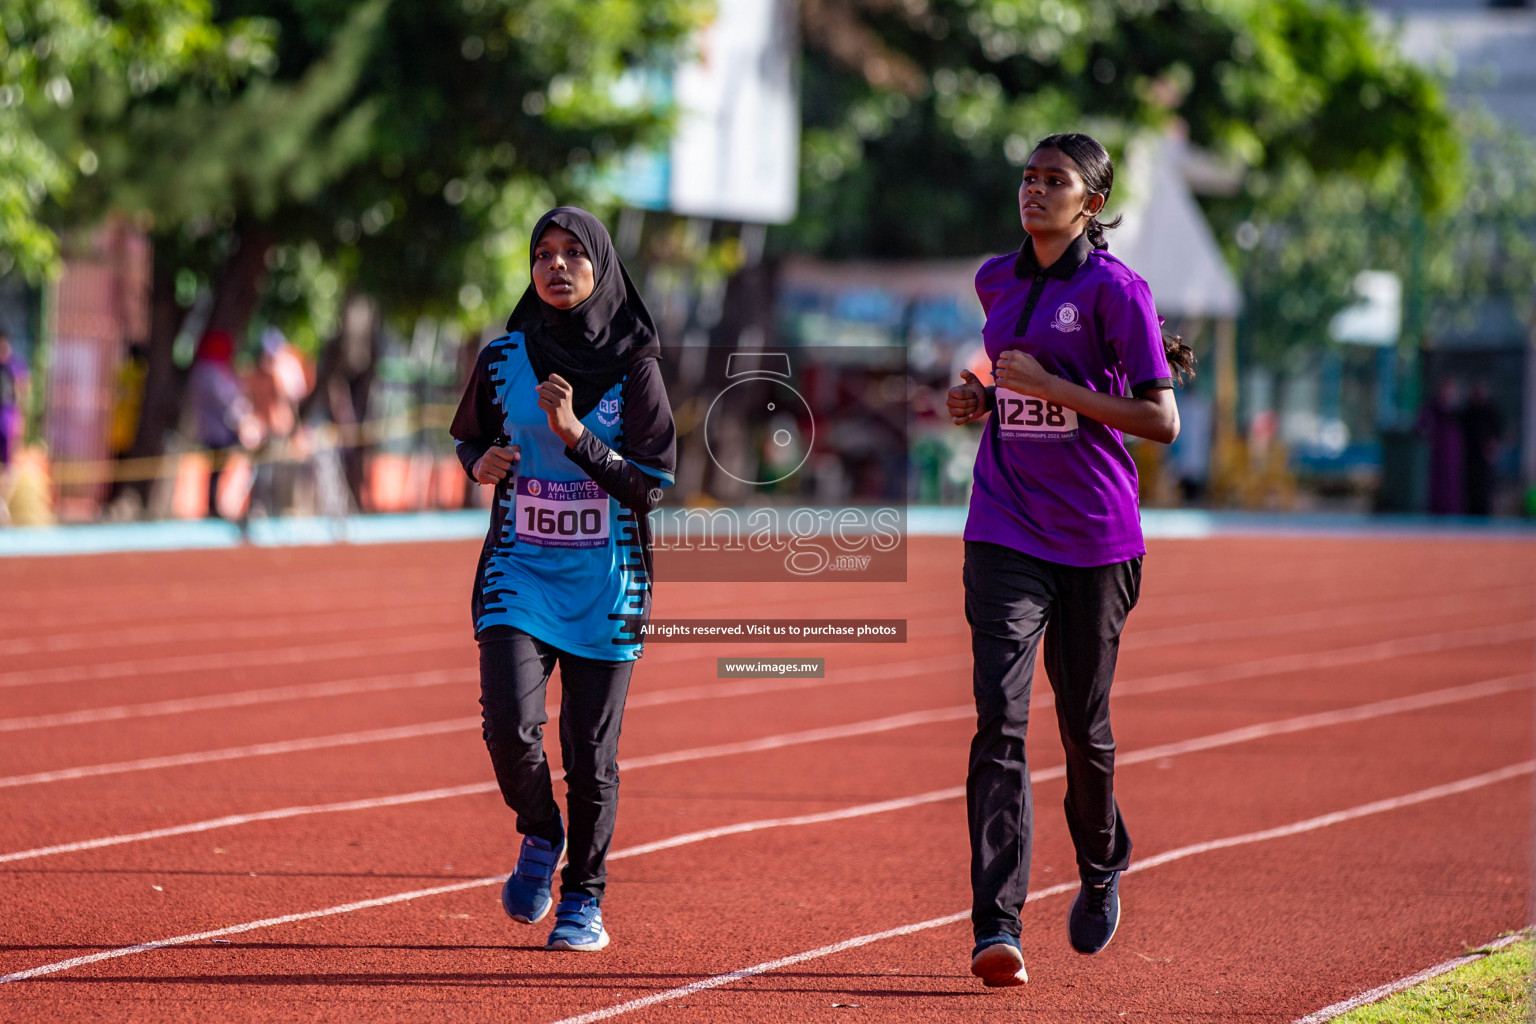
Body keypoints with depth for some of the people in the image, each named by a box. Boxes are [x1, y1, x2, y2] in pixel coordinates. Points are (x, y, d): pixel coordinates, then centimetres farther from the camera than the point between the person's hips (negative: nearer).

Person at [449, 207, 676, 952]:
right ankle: (538, 837, 14)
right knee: (509, 724, -17)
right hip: (519, 573, 1)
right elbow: (469, 438, 17)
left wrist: (576, 436, -19)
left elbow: (653, 484, -6)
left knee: (591, 752, 0)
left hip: (605, 583, -1)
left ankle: (584, 897, 19)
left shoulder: (632, 365, -3)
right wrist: (481, 465, -7)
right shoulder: (504, 359, 2)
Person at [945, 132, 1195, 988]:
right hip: (1005, 530, 3)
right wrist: (982, 396, 9)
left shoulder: (1115, 289, -7)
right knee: (1000, 716, -13)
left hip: (1096, 539, -3)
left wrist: (1052, 387, -19)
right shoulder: (997, 282, 11)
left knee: (1084, 725, 8)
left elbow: (1162, 421, -12)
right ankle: (997, 925, -19)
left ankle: (1102, 868, 39)